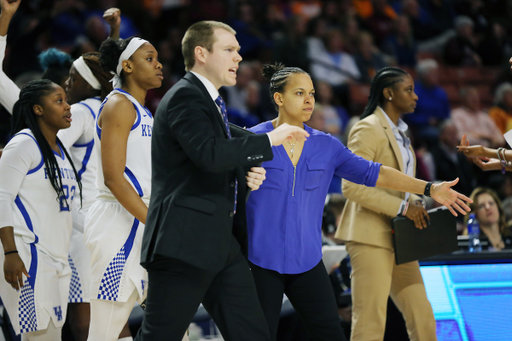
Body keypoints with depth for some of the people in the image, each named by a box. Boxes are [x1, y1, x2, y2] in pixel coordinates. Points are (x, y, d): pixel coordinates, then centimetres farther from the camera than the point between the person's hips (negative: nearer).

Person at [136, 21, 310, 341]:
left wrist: (248, 175, 9)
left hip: (222, 243, 10)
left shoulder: (211, 102, 21)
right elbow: (210, 153, -27)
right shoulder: (184, 97, -10)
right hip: (184, 244, -10)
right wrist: (269, 140, -18)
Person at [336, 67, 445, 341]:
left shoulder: (399, 132, 18)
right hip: (371, 237, -9)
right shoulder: (367, 129, -11)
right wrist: (403, 207, -20)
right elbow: (352, 187, -19)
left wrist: (416, 204, 5)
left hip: (399, 237, 9)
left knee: (422, 318, 6)